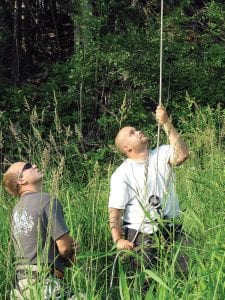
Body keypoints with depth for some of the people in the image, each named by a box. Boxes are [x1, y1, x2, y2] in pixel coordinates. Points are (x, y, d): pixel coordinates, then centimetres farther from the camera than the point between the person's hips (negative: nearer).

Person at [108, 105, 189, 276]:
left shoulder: (161, 155, 4)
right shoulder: (121, 174, -5)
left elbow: (182, 155, -18)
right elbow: (115, 210, -8)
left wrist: (166, 124, -20)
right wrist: (118, 240, -18)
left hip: (171, 230, 3)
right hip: (140, 237, -3)